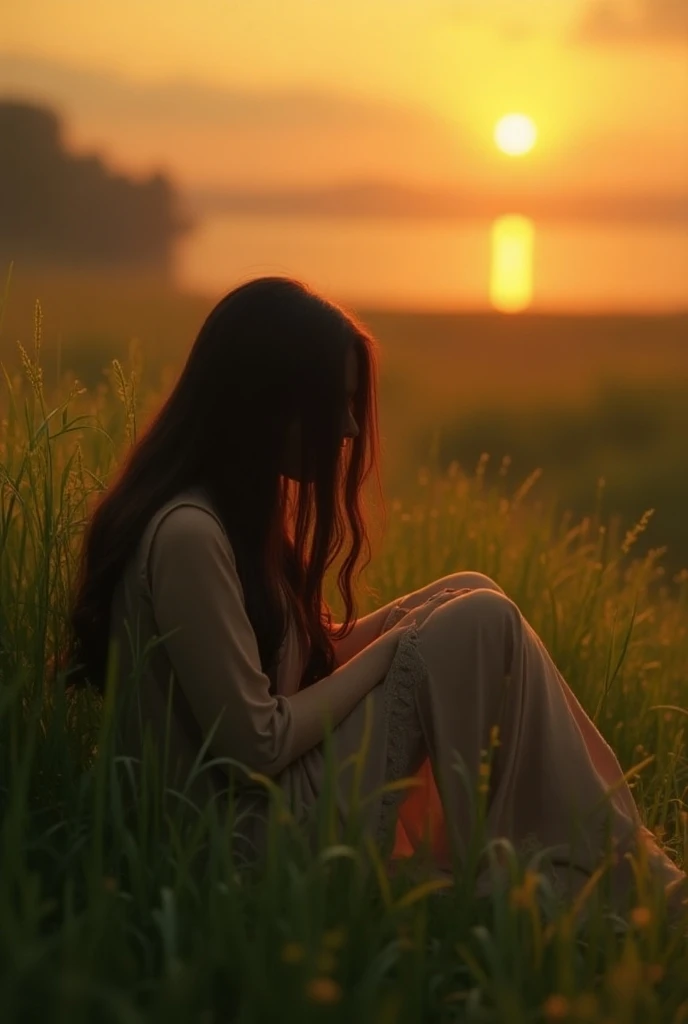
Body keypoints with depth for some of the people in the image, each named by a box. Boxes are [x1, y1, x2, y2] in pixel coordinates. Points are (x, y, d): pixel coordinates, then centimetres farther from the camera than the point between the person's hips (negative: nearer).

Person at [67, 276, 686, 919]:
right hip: (257, 834, -10)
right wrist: (392, 647, -10)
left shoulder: (234, 510, 10)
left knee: (469, 597, 7)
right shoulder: (187, 535, -21)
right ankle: (627, 884, 0)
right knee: (480, 623, -12)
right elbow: (256, 748, -21)